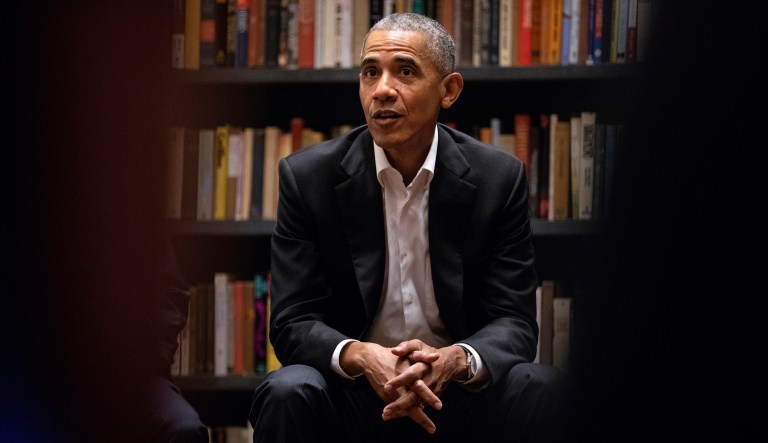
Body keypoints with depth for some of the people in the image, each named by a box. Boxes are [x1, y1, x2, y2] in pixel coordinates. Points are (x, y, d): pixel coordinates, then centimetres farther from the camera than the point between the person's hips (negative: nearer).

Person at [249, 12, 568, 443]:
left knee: (543, 387, -28)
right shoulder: (308, 177, -3)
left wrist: (454, 360, -28)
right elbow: (293, 323, -6)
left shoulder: (499, 178, -2)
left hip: (458, 392, 1)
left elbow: (515, 324, -4)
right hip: (351, 392, -1)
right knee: (288, 392, -31)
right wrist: (360, 357, -29)